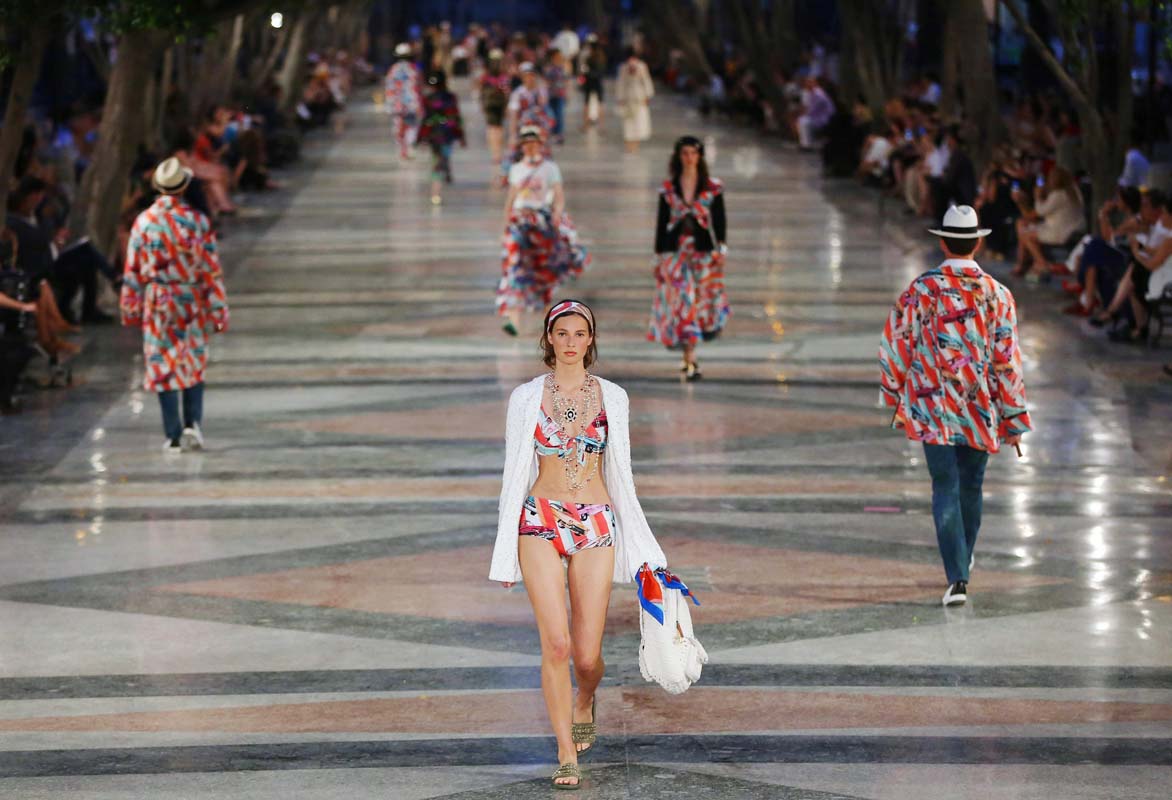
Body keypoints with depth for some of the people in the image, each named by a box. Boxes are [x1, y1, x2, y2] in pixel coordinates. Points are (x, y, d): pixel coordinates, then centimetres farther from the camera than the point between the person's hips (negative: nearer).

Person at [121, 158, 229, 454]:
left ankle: (173, 437, 2)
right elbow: (212, 269, -4)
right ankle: (193, 424, 1)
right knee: (194, 366, 15)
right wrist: (219, 310, 1)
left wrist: (130, 308, 8)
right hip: (192, 302, 0)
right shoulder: (198, 221, -6)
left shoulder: (144, 222, -5)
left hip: (157, 304, 0)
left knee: (163, 368, 5)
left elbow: (132, 269, -1)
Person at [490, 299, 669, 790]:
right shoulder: (526, 398, 4)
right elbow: (515, 472, 6)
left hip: (596, 526, 1)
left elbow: (620, 474, 12)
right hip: (541, 522, -1)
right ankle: (567, 754, -3)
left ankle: (584, 703, 34)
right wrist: (506, 554, 4)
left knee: (587, 655, -1)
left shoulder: (612, 397, 8)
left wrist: (641, 551, 11)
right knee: (556, 642, -13)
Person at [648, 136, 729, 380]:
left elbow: (719, 220, 2)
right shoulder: (668, 188, 5)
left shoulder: (713, 187, 3)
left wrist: (720, 249, -9)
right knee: (682, 300, -7)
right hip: (676, 249, 0)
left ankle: (689, 357, 20)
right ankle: (690, 361, -6)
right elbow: (662, 222, 7)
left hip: (703, 250, 0)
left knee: (702, 300, 1)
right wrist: (659, 255, 5)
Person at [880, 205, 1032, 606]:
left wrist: (894, 396, 16)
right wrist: (1014, 418, 2)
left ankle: (957, 578, -15)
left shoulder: (921, 290, -6)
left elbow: (895, 346, 0)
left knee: (946, 489, -3)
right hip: (981, 409, 1)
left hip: (932, 408, -1)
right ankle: (962, 562, 36)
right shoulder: (997, 294, -4)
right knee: (971, 488, 18)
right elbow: (1007, 359, -4)